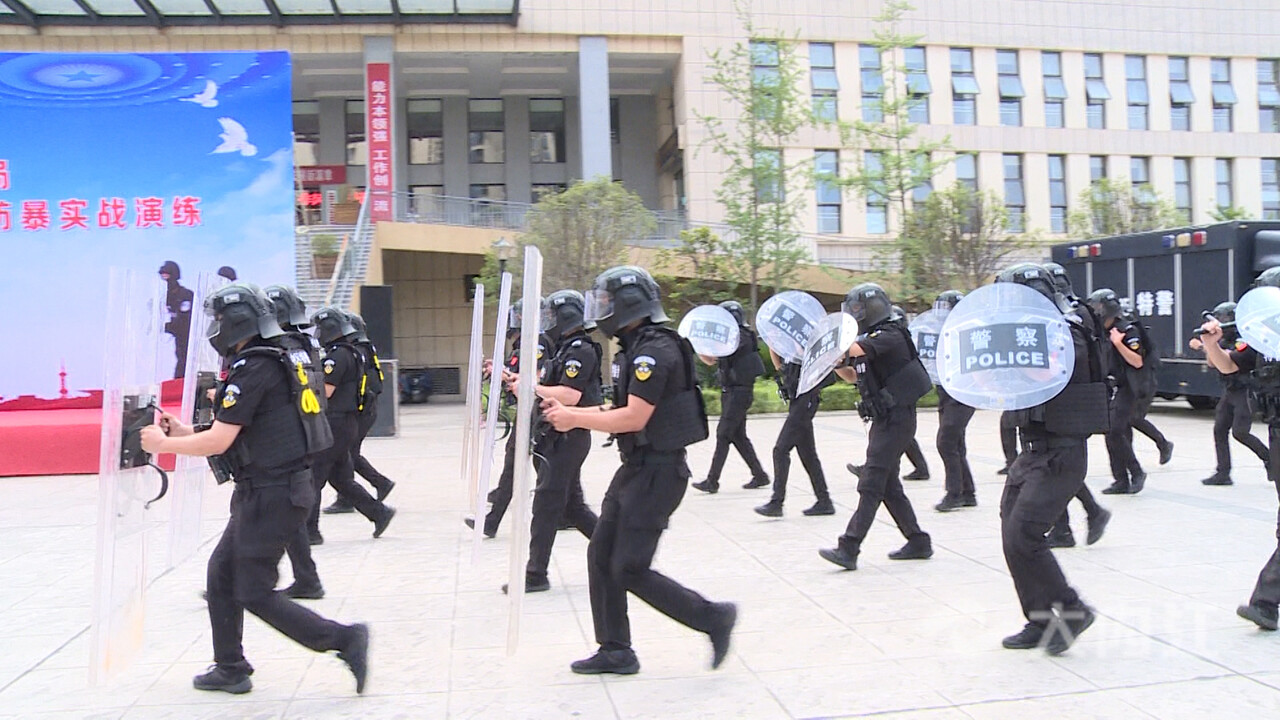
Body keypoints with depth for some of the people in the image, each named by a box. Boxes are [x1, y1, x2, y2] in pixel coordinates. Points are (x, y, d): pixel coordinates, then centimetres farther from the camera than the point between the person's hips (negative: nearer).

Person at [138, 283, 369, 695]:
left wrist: (163, 444, -4)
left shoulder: (253, 371, -17)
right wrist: (185, 432, 14)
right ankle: (231, 669, 27)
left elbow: (218, 442, -18)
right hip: (268, 491, 10)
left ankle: (344, 639, -1)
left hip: (271, 495, -10)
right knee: (222, 574, 17)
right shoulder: (274, 363, 13)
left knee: (255, 594, -2)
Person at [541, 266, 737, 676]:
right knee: (601, 555, 10)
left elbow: (634, 417, -24)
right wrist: (572, 415, 9)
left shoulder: (656, 350, -18)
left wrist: (575, 418, -14)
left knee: (631, 570, -6)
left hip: (658, 472, -10)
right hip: (636, 468, 10)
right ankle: (615, 652, 20)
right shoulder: (638, 348, 13)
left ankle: (713, 617, 8)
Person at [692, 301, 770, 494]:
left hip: (739, 393, -10)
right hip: (730, 392, 10)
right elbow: (711, 360, 16)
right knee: (738, 436, 12)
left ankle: (712, 481, -9)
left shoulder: (741, 335, -12)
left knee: (723, 434, -10)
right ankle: (760, 475, 20)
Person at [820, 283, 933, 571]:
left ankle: (848, 549, -12)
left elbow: (854, 350, -30)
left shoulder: (890, 336, -14)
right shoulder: (872, 339, 15)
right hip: (884, 420, 10)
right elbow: (853, 376, 23)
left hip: (896, 419, -10)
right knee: (888, 485, 14)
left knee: (871, 485, -11)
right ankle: (918, 542, 24)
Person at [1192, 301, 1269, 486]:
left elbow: (1227, 365, -27)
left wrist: (1209, 345, -26)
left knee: (1239, 433, -9)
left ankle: (1269, 459, 13)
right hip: (1229, 393, 9)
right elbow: (1213, 364, 16)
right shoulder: (1225, 340, 9)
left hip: (1244, 393, -9)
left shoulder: (1242, 341, -17)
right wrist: (1202, 348, 3)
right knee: (1219, 431, 2)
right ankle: (1223, 473, 4)